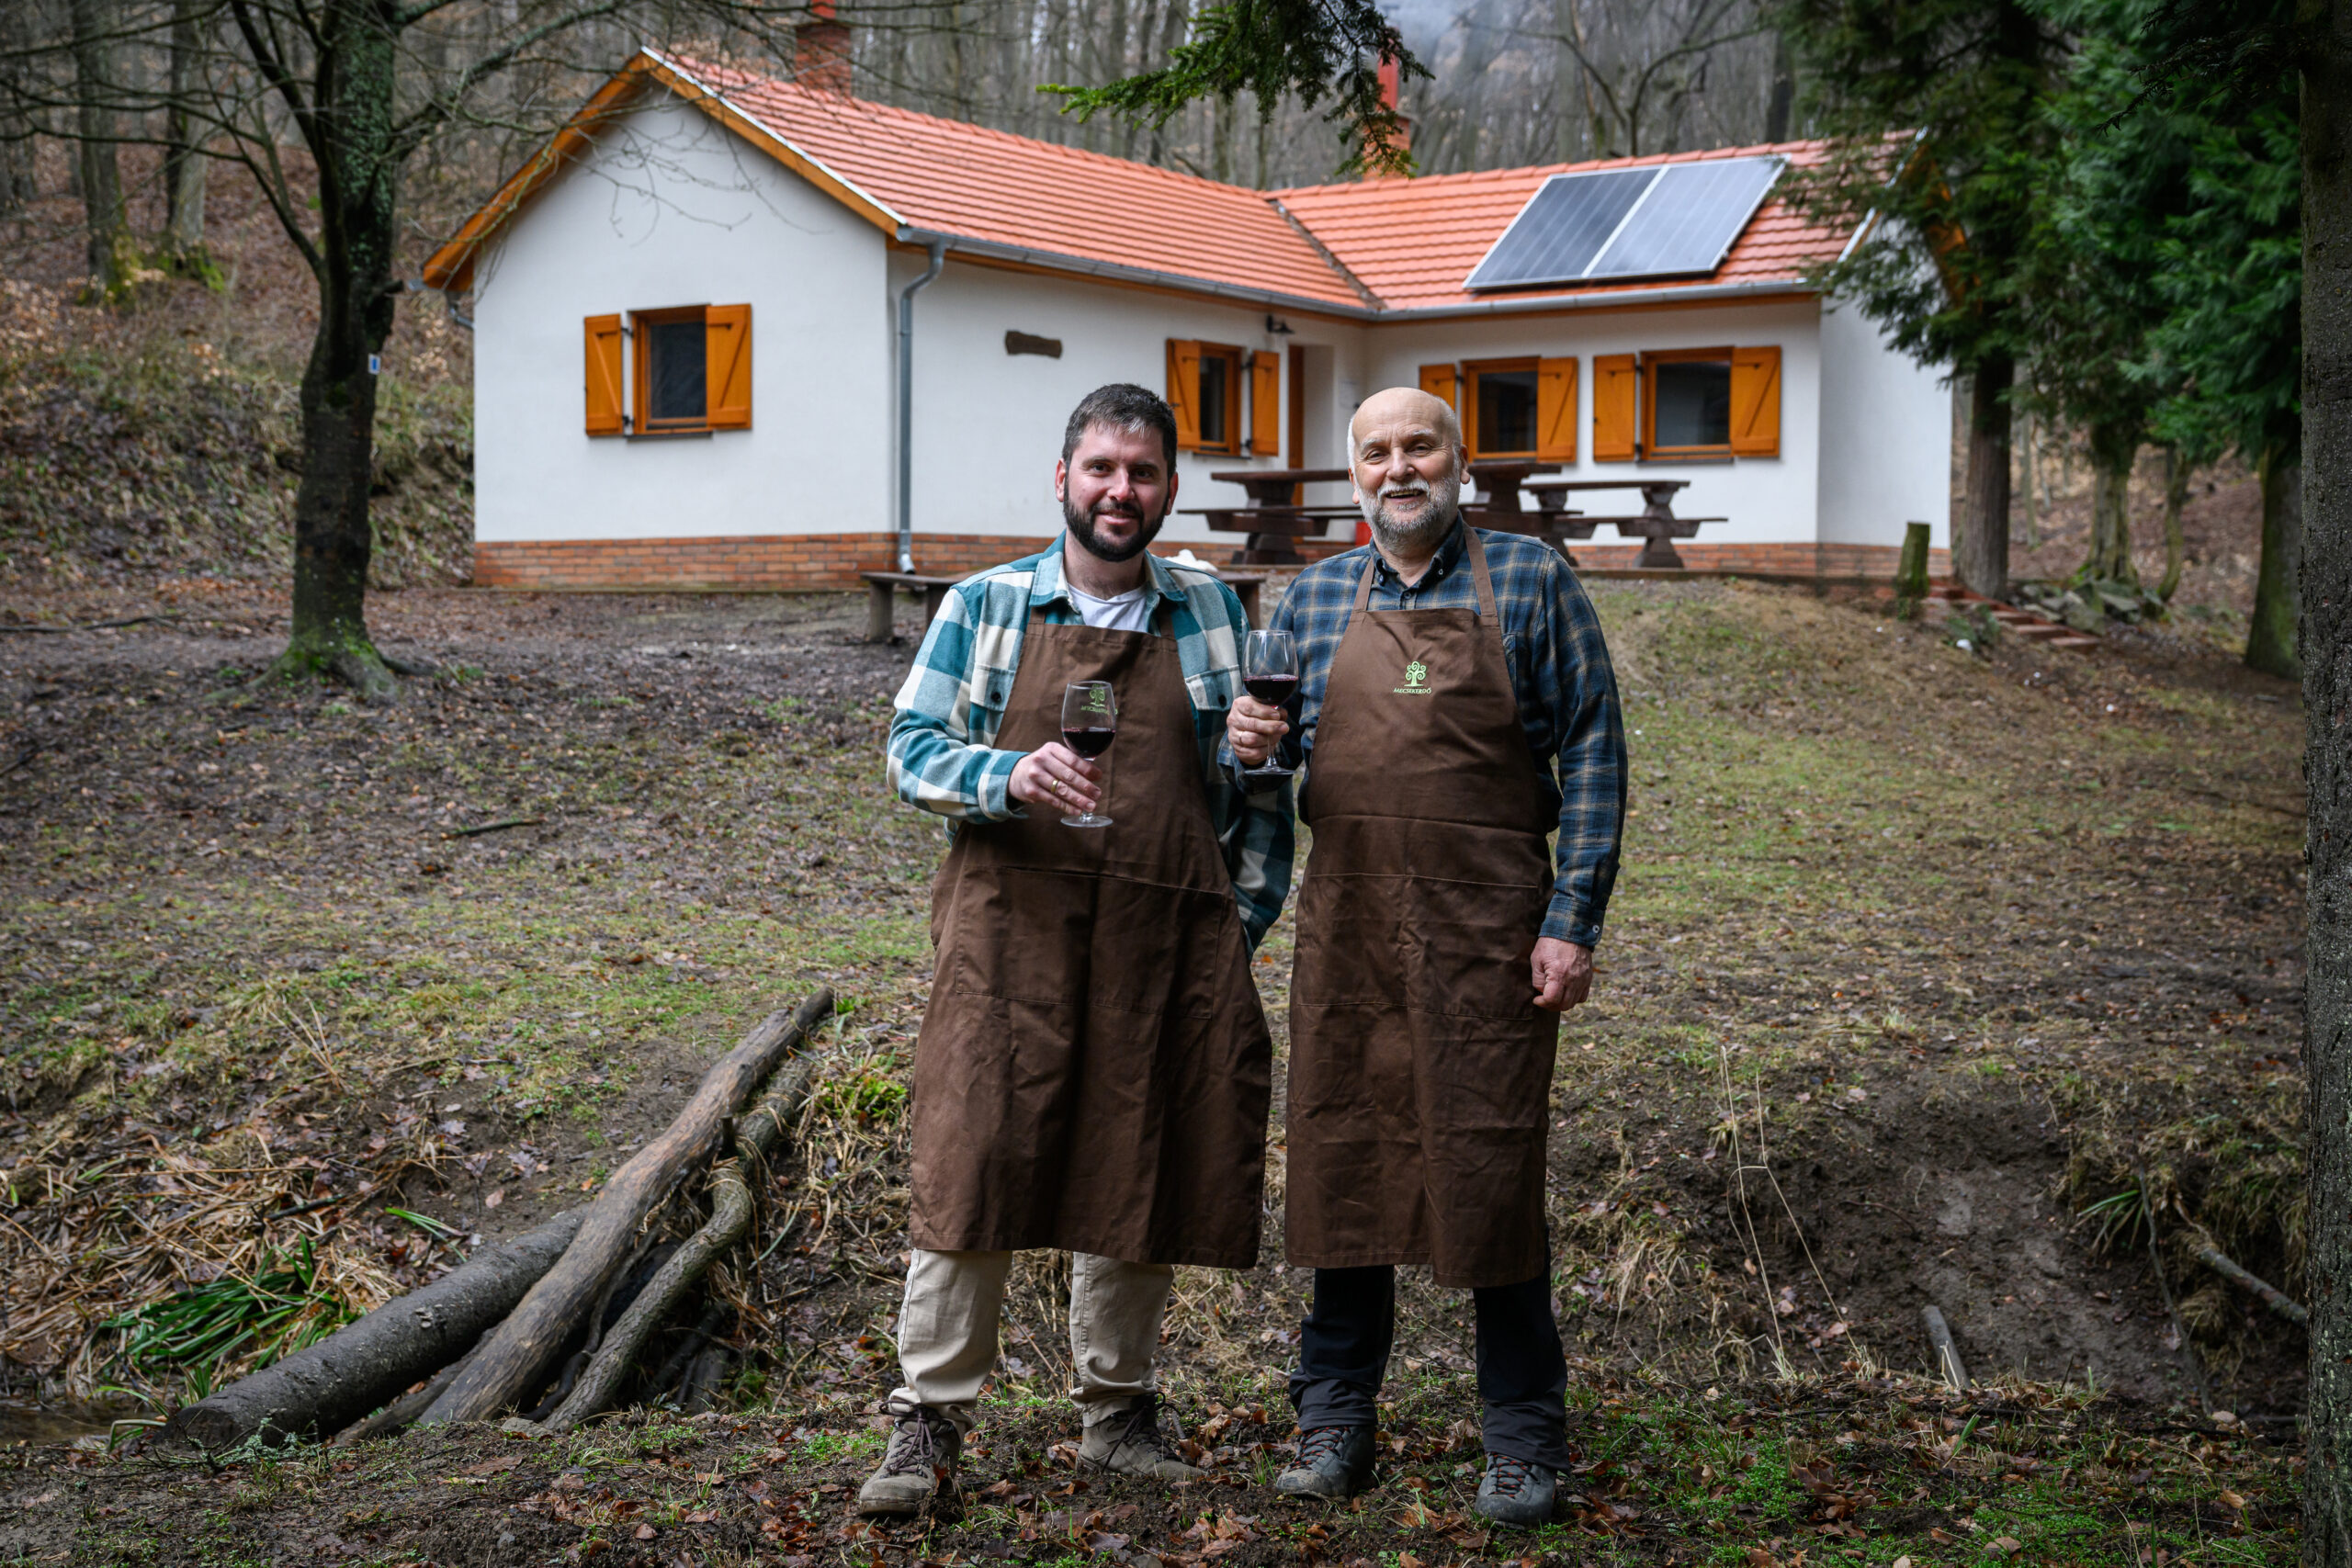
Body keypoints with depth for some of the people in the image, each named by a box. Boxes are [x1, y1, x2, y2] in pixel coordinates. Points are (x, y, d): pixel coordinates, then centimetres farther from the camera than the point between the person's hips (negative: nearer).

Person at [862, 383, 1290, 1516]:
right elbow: (912, 750, 3)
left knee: (1135, 1172, 8)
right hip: (1011, 930, -2)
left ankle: (1117, 1411, 24)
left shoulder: (1212, 614, 11)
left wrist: (1244, 916, 7)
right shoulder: (985, 606, 6)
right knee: (972, 1163, -6)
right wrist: (1012, 777, -17)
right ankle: (929, 1421, 5)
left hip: (1165, 943, 2)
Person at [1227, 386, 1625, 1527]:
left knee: (1492, 1167, 0)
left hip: (1488, 925, -3)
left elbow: (1592, 750, -2)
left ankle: (1522, 1434, 14)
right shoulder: (1314, 597, 11)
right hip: (1347, 921, 3)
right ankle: (1334, 1415, 21)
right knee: (1344, 1154, 7)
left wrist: (1573, 918, -9)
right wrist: (1248, 743, -5)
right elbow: (1279, 734, 20)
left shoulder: (1529, 580, 1)